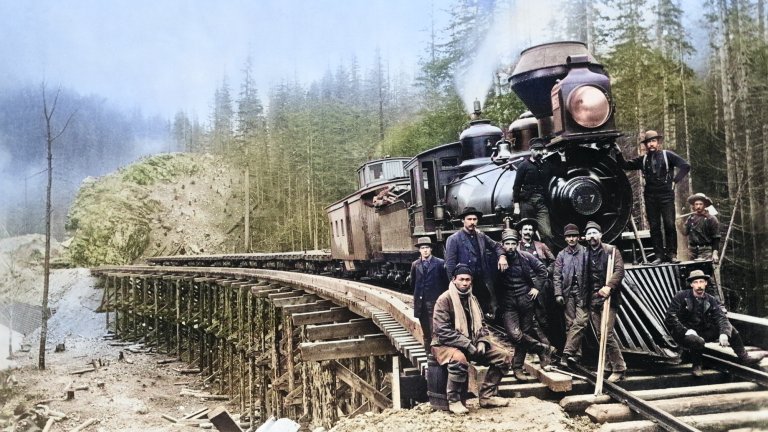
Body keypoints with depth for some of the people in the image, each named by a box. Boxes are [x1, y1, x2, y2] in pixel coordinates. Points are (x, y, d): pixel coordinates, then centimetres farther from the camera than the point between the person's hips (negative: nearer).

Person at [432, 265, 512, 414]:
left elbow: (481, 324, 17)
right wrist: (467, 345, -22)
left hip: (472, 344, 8)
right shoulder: (444, 300, -13)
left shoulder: (472, 299, 11)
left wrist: (482, 341, -5)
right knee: (459, 359, -41)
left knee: (503, 356, -2)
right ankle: (454, 401, -20)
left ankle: (486, 396, 4)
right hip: (447, 344, -8)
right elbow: (443, 331, -20)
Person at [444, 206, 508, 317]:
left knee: (490, 313, 5)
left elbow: (496, 246, 23)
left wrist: (502, 256, 2)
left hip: (484, 283, 5)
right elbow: (450, 265, -9)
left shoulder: (481, 236, 9)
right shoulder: (454, 239, -7)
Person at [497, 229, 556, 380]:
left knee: (525, 334, 7)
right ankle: (543, 348, 4)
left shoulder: (525, 257, -3)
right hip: (509, 303, -1)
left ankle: (518, 367, 21)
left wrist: (537, 287, 4)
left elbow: (542, 270, 8)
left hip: (526, 300, 1)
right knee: (514, 334, -17)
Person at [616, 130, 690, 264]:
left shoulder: (667, 155, 4)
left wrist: (675, 181, -5)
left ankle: (672, 254, 1)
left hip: (666, 195, -3)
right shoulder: (643, 160, 12)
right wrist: (618, 153, -1)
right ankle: (659, 255, 7)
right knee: (654, 227, 3)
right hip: (650, 196, 3)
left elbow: (685, 166, 0)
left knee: (669, 225, -6)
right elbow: (625, 165, 12)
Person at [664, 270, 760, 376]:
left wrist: (724, 333, -29)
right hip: (684, 333, -5)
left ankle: (744, 357, 5)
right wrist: (687, 331, -28)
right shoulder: (681, 297, -11)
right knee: (698, 341, -38)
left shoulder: (711, 301, 3)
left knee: (729, 328, -8)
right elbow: (670, 317, -18)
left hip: (703, 331, 5)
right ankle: (696, 366, -11)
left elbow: (721, 317, -9)